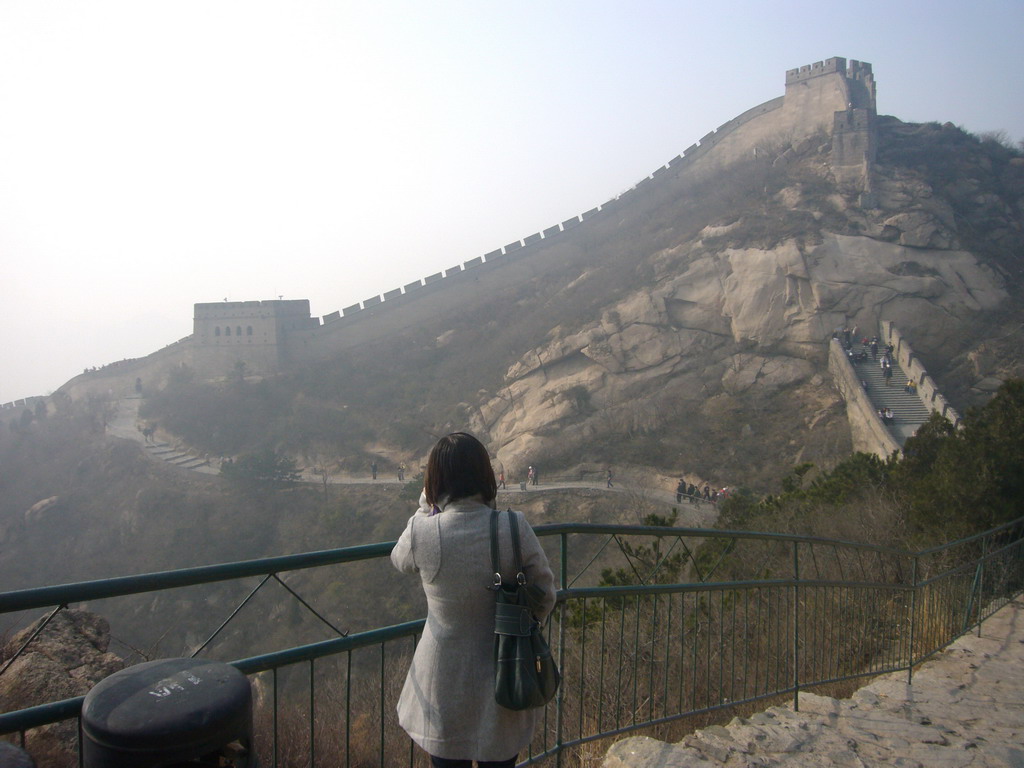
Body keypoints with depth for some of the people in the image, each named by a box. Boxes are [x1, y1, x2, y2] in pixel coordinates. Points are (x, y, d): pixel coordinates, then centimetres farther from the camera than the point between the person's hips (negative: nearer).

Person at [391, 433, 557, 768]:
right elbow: (545, 596, -5)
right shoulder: (515, 529, -19)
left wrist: (426, 506, 2)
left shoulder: (422, 532, -20)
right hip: (504, 690, 1)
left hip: (445, 690, 0)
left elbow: (400, 560, 5)